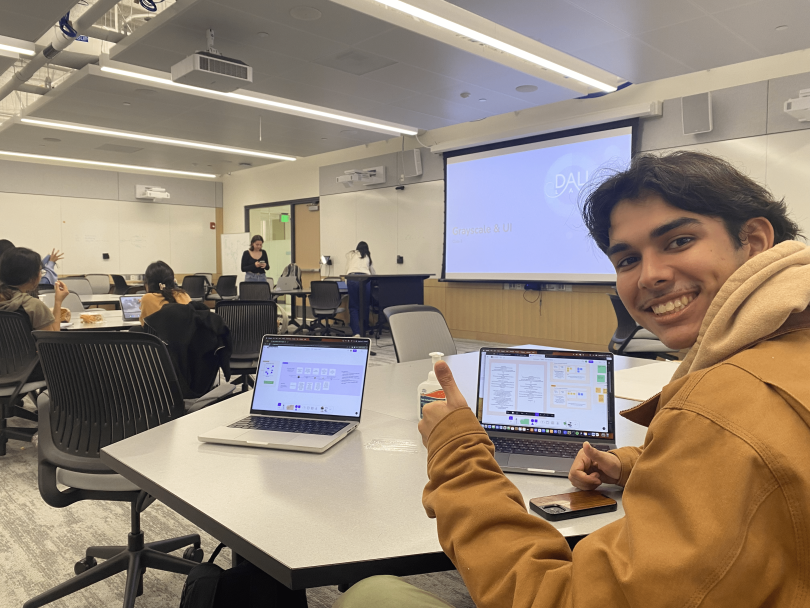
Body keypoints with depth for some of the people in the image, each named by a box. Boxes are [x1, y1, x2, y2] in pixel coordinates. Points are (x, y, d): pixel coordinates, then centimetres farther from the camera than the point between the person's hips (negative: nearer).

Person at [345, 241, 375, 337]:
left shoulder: (350, 254, 24)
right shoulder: (368, 257, 28)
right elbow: (373, 272, 34)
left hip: (352, 278, -1)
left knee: (353, 307, -1)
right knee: (365, 306, 9)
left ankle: (356, 332, -14)